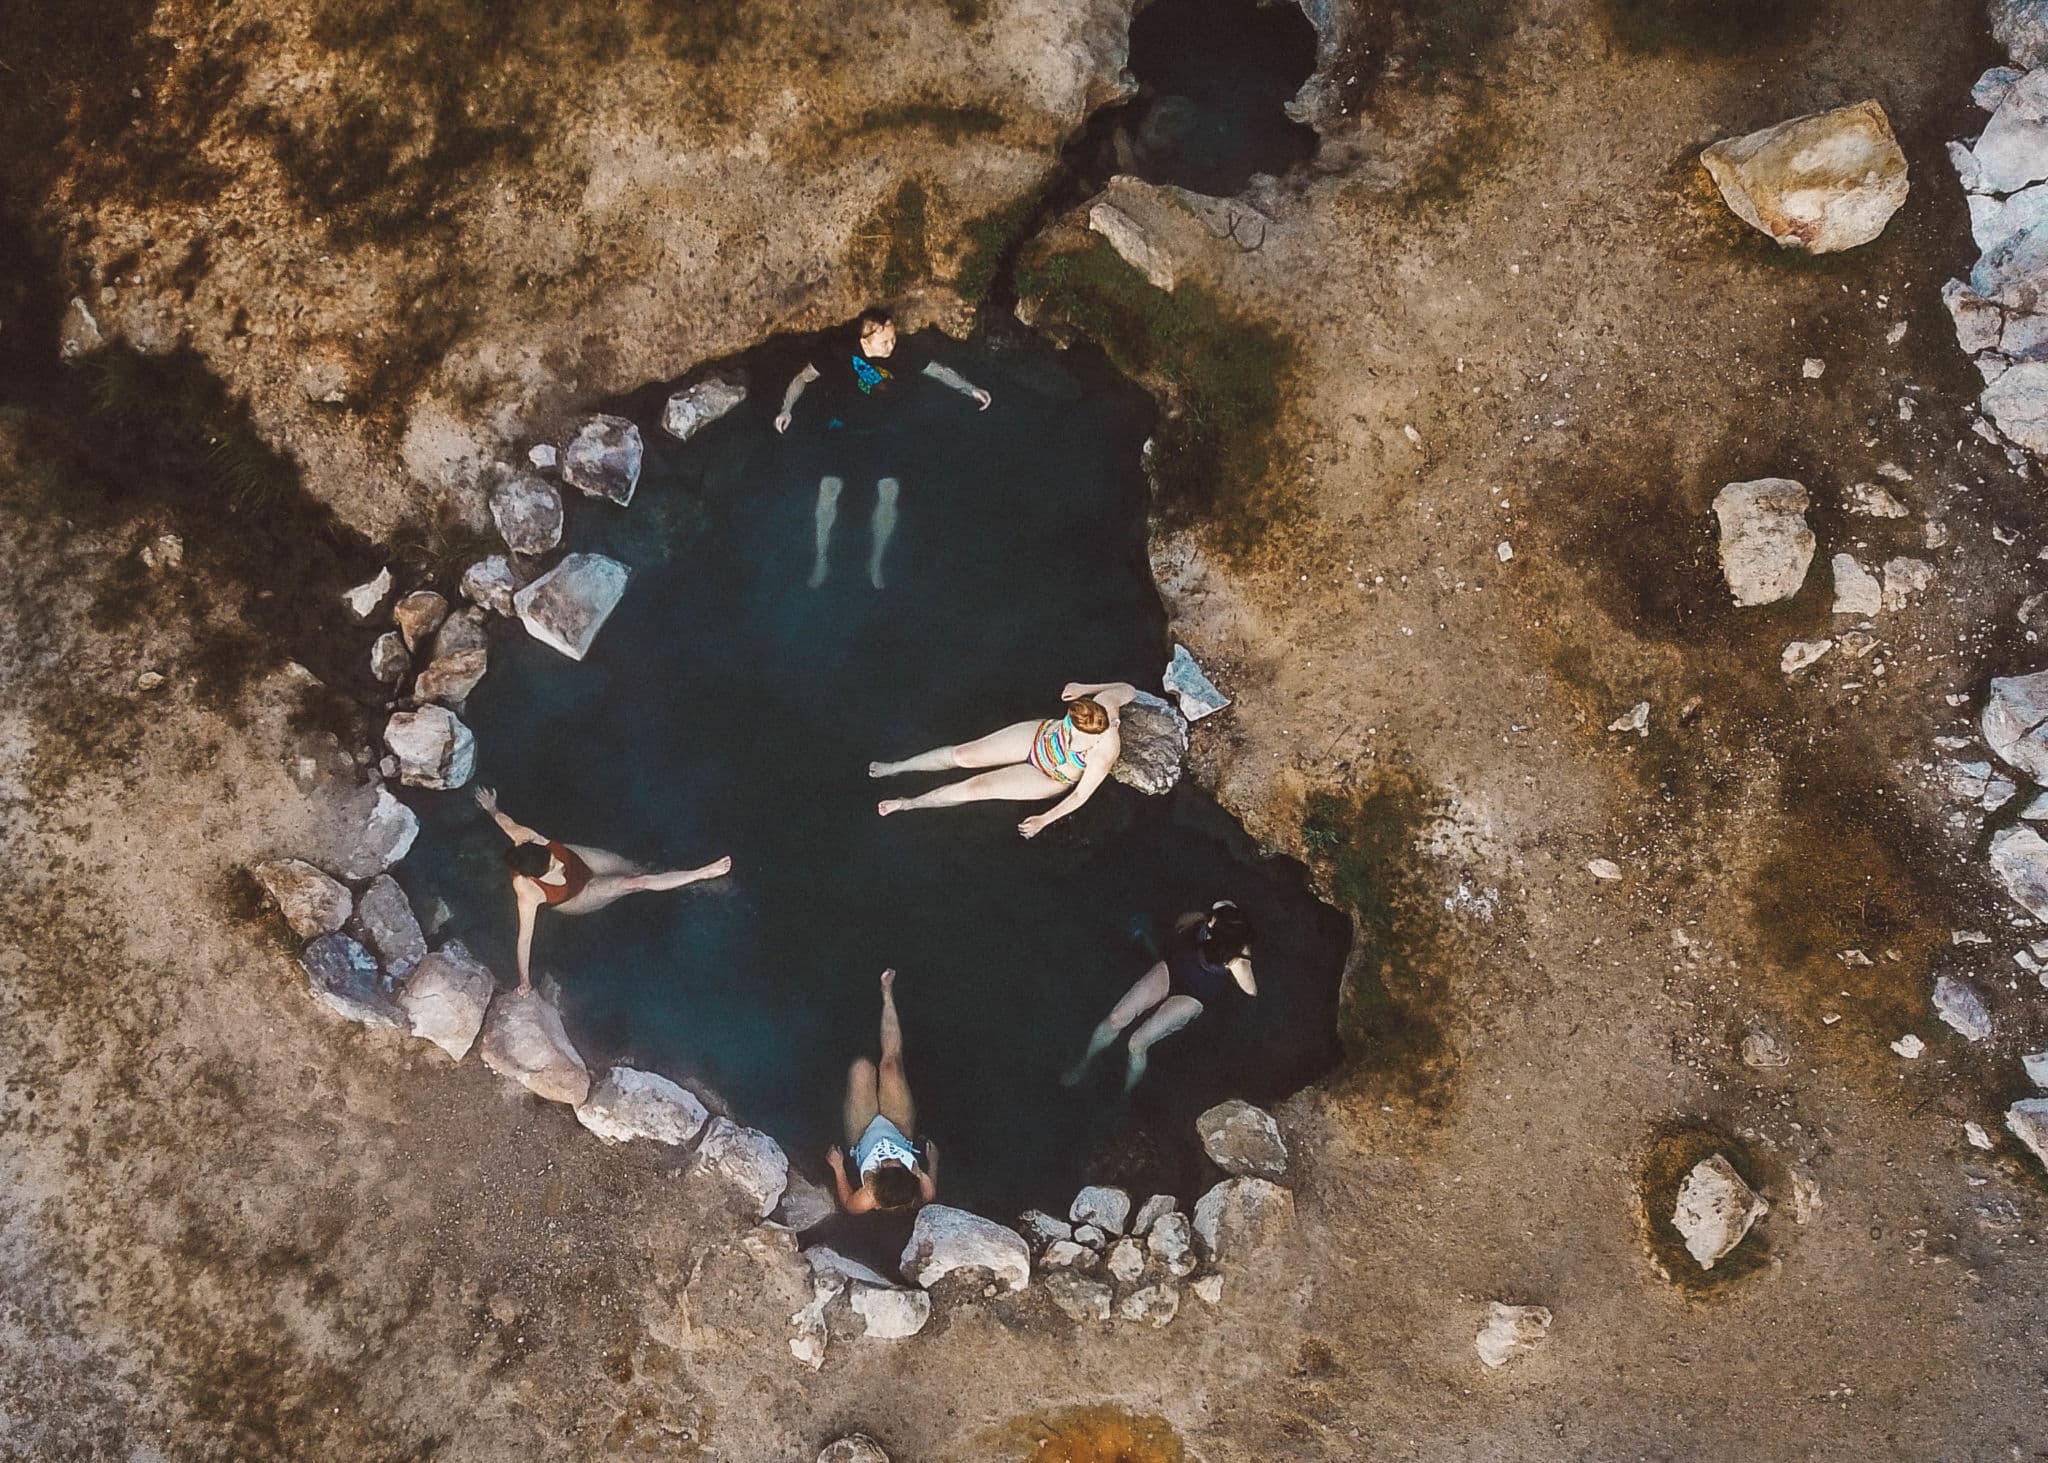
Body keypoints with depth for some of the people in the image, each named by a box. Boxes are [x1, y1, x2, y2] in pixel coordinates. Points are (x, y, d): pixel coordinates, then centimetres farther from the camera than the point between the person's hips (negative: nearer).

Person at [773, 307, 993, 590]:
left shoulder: (901, 355, -14)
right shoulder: (839, 351, -17)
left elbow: (938, 370, -2)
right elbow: (803, 378, -4)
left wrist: (971, 389, -13)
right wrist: (787, 409, -16)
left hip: (879, 433, 1)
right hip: (840, 430, -1)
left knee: (889, 493, -19)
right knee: (828, 491, -21)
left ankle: (875, 565, 1)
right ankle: (819, 562, -1)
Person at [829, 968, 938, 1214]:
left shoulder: (867, 1201, -44)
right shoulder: (925, 1192, -42)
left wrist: (838, 1168, -14)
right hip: (901, 1133, 1)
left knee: (862, 1067, -2)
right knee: (891, 1062, -1)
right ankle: (887, 993, 28)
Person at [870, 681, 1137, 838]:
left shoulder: (1104, 756, -39)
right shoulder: (1102, 705, -30)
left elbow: (1081, 795, -22)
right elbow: (1127, 689, -6)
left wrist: (1044, 820, -15)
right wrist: (1084, 689, -8)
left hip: (1050, 779, -4)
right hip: (1040, 734, 4)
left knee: (974, 788, -9)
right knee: (961, 754, -4)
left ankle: (908, 803, 17)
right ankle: (897, 767, 20)